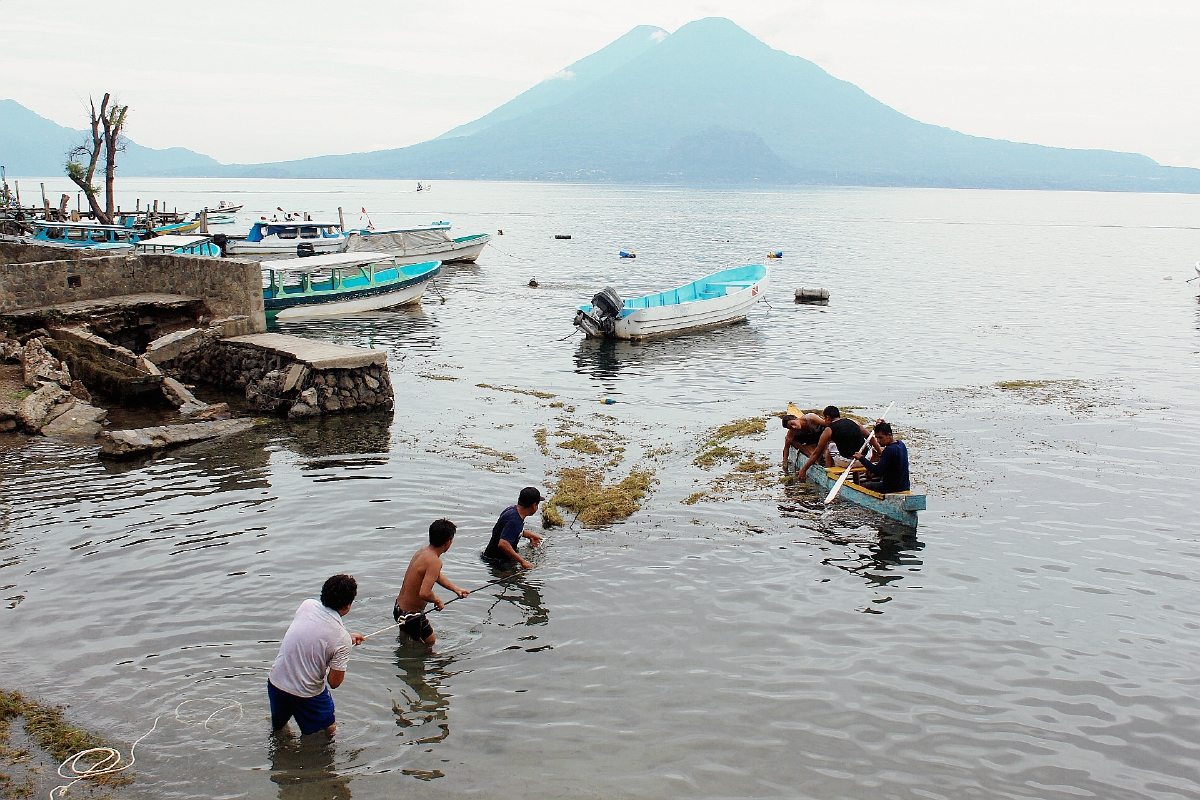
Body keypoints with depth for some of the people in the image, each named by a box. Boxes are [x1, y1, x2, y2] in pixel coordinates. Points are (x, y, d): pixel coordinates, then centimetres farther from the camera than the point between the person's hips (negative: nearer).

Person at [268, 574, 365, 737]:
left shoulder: (307, 606, -7)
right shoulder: (342, 639, -20)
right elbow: (334, 682, -12)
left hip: (276, 682, 5)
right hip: (306, 693, -5)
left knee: (277, 726, 34)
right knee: (330, 730, 23)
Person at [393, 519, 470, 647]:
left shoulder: (423, 550, 3)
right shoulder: (434, 561, -27)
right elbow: (424, 593, -36)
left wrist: (456, 589, 21)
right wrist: (438, 601, -16)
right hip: (411, 615, -9)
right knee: (430, 641, 10)